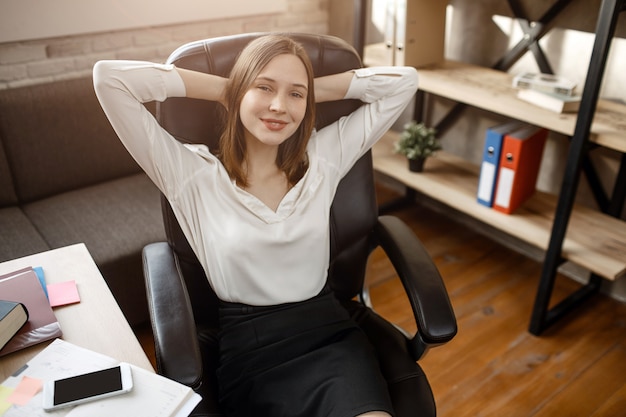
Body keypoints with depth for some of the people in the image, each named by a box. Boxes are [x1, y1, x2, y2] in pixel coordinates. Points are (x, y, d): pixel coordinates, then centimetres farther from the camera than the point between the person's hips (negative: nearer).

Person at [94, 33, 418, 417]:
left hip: (330, 331, 2)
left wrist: (309, 92, 5)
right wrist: (225, 88, -1)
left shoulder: (323, 157, 7)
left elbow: (404, 81, 11)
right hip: (249, 345, -2)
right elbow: (108, 78, -5)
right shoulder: (194, 174, 0)